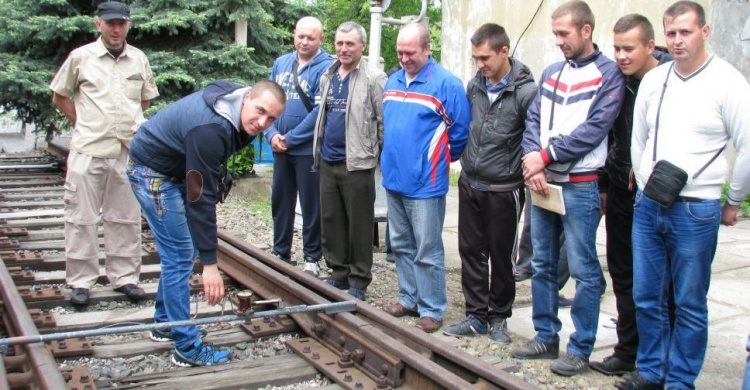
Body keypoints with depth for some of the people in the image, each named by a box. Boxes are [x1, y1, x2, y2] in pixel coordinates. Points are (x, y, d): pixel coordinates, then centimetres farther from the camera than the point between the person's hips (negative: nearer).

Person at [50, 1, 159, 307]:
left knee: (126, 217, 9)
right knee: (82, 217, 1)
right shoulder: (80, 57, 2)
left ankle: (125, 276, 19)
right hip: (88, 150, -2)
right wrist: (82, 124, 4)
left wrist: (127, 123, 10)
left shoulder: (139, 59, 9)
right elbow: (59, 96, 11)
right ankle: (80, 281, 11)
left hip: (129, 151, 3)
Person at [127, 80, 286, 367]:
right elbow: (201, 199, -35)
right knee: (180, 255, -9)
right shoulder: (210, 130, -36)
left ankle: (164, 322, 30)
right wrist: (209, 263, -33)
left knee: (180, 251, 15)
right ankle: (187, 348, -1)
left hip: (176, 169, 10)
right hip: (152, 172, -10)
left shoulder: (236, 107, -8)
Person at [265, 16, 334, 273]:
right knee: (280, 201, 15)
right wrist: (272, 134, -7)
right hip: (280, 148, 6)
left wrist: (291, 138, -15)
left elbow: (320, 111, -17)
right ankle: (280, 252, 30)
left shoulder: (326, 68, -11)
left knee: (311, 206, 5)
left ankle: (312, 258, 18)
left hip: (308, 149, -6)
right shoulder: (281, 63, 7)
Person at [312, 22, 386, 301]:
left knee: (359, 225, 2)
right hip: (327, 162, 7)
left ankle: (359, 280, 12)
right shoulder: (327, 78, 13)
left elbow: (385, 121, -10)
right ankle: (339, 273, 25)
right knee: (331, 221, 12)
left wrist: (381, 156, -9)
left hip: (357, 163, -7)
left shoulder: (373, 79, -9)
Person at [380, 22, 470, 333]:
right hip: (393, 179, 7)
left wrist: (443, 159, 3)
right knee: (401, 246, 16)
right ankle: (409, 299, 30)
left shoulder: (446, 84, -12)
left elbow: (461, 133, -8)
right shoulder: (392, 81, 10)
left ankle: (432, 310, 11)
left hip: (425, 184, -7)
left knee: (427, 252, 0)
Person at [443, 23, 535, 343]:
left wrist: (526, 175, -8)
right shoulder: (474, 86, 4)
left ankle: (499, 317, 24)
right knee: (471, 251, 9)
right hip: (470, 183, 5)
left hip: (503, 190, -5)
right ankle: (476, 315, 21)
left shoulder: (526, 91, -14)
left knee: (502, 257, 8)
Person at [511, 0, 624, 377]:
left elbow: (594, 129, -14)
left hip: (580, 185, -6)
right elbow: (533, 120, 8)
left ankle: (580, 349, 11)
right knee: (542, 264, 13)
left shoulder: (608, 73, -5)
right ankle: (546, 336, 26)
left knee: (583, 269, 0)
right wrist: (532, 161, -9)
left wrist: (545, 156, -14)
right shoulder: (551, 73, 13)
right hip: (541, 183, 7)